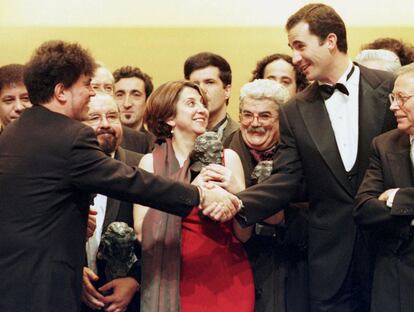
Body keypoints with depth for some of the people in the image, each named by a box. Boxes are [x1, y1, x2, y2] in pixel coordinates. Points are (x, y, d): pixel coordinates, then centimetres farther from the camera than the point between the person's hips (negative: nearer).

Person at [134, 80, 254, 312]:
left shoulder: (227, 157, 0)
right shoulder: (151, 162, 0)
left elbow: (244, 233, 1)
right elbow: (142, 232, -10)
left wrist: (236, 192, -16)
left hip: (226, 277, 1)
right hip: (174, 281, -1)